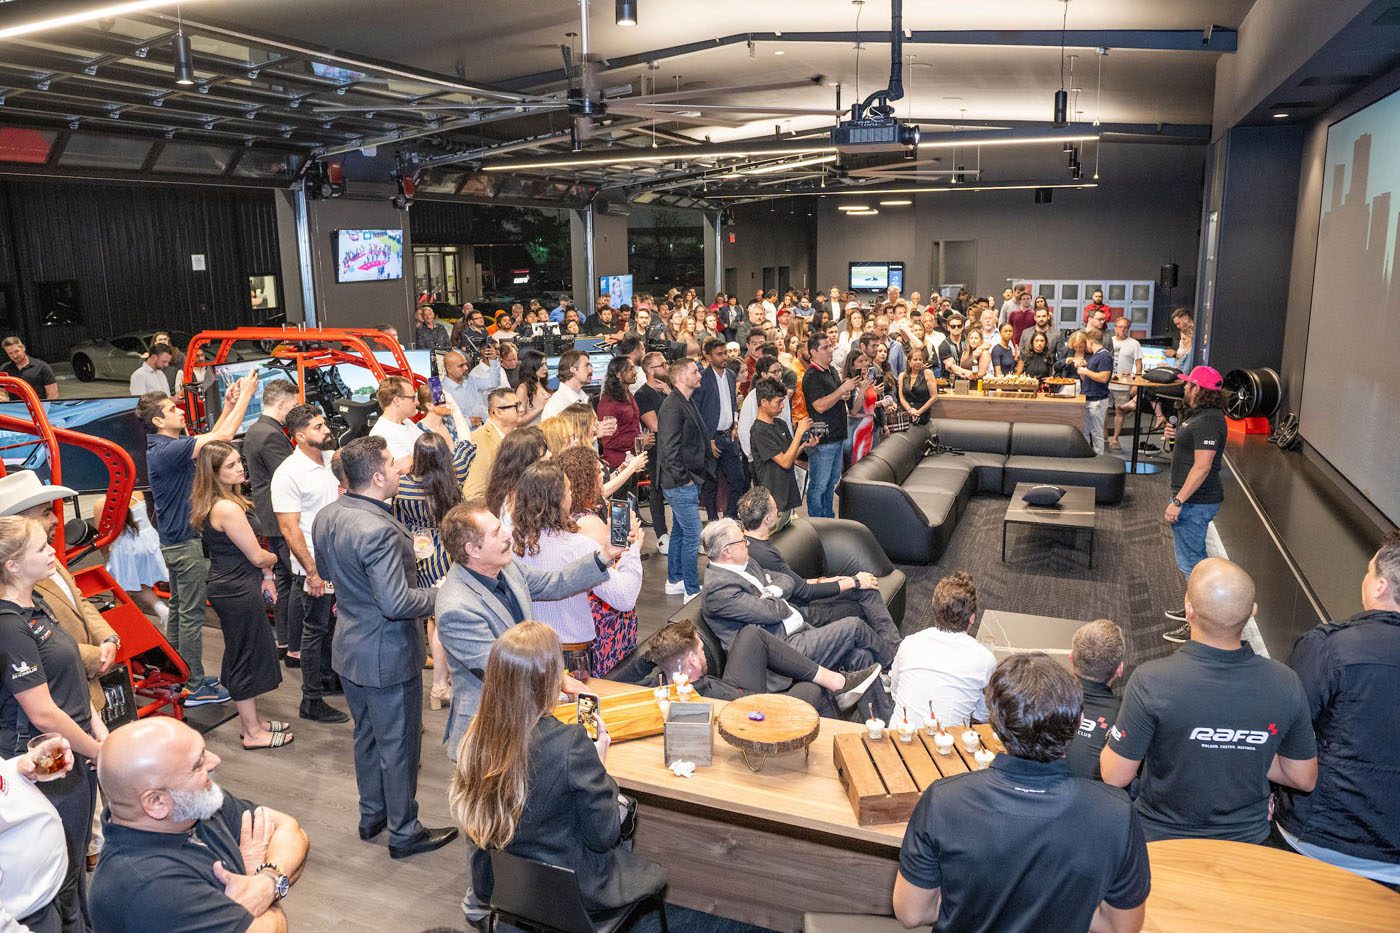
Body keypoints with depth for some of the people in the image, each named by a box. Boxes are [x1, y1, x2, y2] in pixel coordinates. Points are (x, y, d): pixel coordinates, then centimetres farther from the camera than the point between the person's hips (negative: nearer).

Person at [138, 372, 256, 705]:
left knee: (179, 607, 18)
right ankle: (195, 687, 3)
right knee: (191, 614, -4)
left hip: (173, 540, 11)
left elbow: (210, 439, 16)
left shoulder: (164, 446, 7)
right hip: (186, 542, -11)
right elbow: (223, 436, -26)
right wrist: (245, 396, -19)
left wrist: (228, 405, 7)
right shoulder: (168, 450, -23)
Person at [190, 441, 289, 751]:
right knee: (247, 656, 2)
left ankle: (249, 721, 33)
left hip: (229, 586, 10)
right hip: (239, 591, -10)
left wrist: (265, 575, 9)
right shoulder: (228, 508, -24)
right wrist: (274, 559, 3)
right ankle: (253, 732, 15)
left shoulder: (211, 504, 8)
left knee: (241, 655, 19)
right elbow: (257, 556, -18)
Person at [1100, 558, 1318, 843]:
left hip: (1162, 840, -4)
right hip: (1248, 840, 4)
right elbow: (1305, 780, -1)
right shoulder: (1285, 683, -15)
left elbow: (1115, 776, -17)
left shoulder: (1151, 681, -26)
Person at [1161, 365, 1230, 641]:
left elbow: (1202, 466, -26)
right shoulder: (1198, 415, 12)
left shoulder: (1208, 421, -21)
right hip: (1194, 499, 11)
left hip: (1196, 501, -11)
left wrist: (1178, 501, -26)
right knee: (1194, 556, 22)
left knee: (1190, 561, -4)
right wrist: (1175, 435, 7)